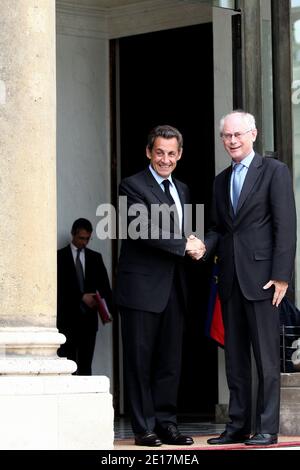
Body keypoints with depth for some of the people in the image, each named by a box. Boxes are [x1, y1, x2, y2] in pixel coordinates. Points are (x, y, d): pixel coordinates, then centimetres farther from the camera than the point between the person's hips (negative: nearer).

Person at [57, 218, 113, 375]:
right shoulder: (60, 256, 2)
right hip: (68, 318, -3)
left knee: (86, 366, 2)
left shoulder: (95, 257, 13)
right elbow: (60, 286, -6)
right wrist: (82, 297, -17)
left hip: (89, 317, 3)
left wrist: (111, 308, -11)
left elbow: (104, 285, 5)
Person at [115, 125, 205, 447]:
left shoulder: (182, 190, 19)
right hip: (142, 286, -7)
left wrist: (196, 245, 0)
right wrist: (185, 245, -15)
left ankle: (166, 424, 12)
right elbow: (145, 230, -16)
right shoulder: (133, 186, -5)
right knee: (140, 360, -2)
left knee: (170, 361, 7)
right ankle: (144, 428, 2)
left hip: (173, 287, 7)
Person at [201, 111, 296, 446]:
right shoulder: (222, 180, 18)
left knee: (266, 356, -4)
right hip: (230, 278, 7)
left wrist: (281, 276, -14)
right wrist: (204, 247, -2)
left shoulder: (274, 171, -2)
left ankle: (266, 428, -2)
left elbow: (285, 226, -8)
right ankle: (238, 425, 14)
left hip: (261, 276, -7)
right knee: (235, 356, 9)